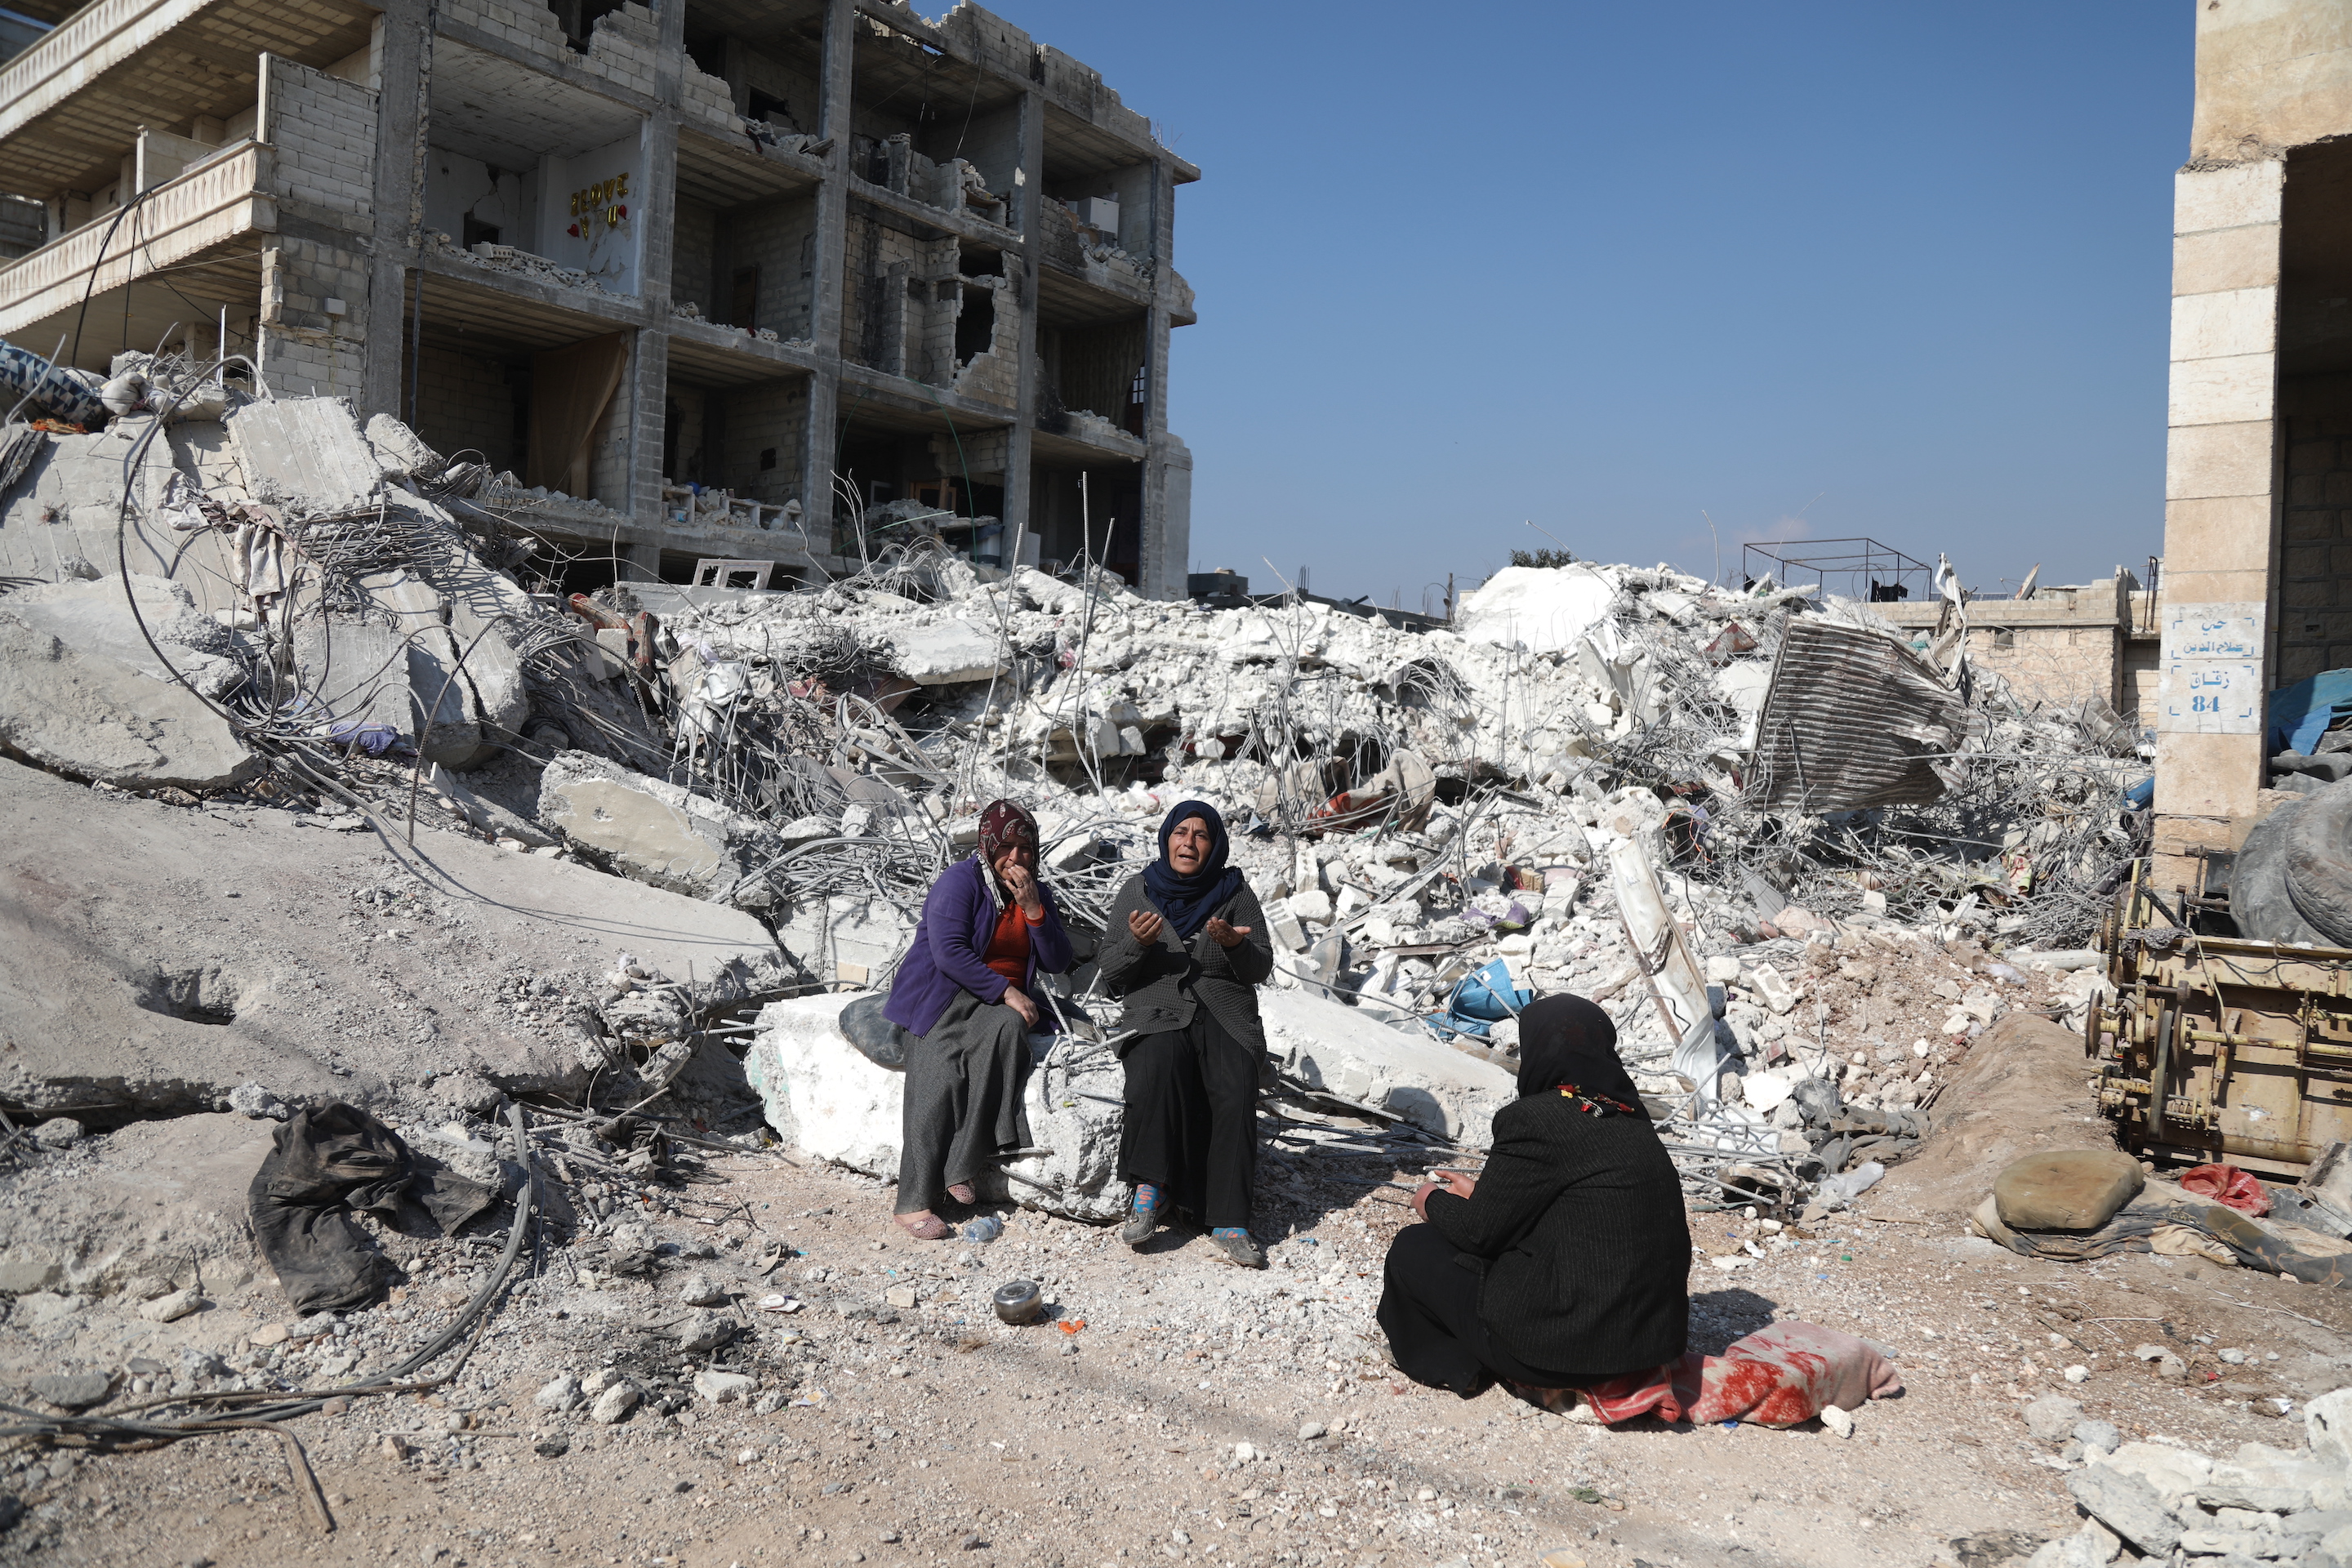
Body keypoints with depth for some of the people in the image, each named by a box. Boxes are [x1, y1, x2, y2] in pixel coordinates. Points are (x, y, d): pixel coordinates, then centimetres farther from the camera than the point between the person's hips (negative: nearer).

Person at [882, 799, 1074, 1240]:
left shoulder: (1038, 893, 14)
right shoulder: (959, 881, -5)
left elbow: (1057, 963, 8)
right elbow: (948, 952, -15)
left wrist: (1034, 909, -6)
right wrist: (1004, 990, -18)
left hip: (1002, 1005, 4)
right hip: (944, 995, -4)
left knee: (1008, 1029, -34)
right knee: (940, 1074, -30)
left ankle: (962, 1165, -31)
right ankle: (914, 1202, -29)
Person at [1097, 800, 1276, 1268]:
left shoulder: (1235, 892, 10)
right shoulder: (1138, 890, 11)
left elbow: (1261, 970, 7)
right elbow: (1109, 972, 9)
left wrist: (1235, 945, -15)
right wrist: (1136, 942, -11)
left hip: (1227, 1015, 0)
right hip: (1157, 1013, 0)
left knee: (1235, 1093, -28)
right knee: (1158, 1068, -35)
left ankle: (1229, 1223, -25)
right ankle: (1150, 1187, -22)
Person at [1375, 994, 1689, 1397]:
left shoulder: (1535, 1119, -18)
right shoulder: (1630, 1121, 6)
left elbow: (1481, 1232, -8)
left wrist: (1434, 1202, 13)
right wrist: (1479, 1193, 31)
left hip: (1567, 1349, -8)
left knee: (1413, 1247, 10)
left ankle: (1451, 1363, 26)